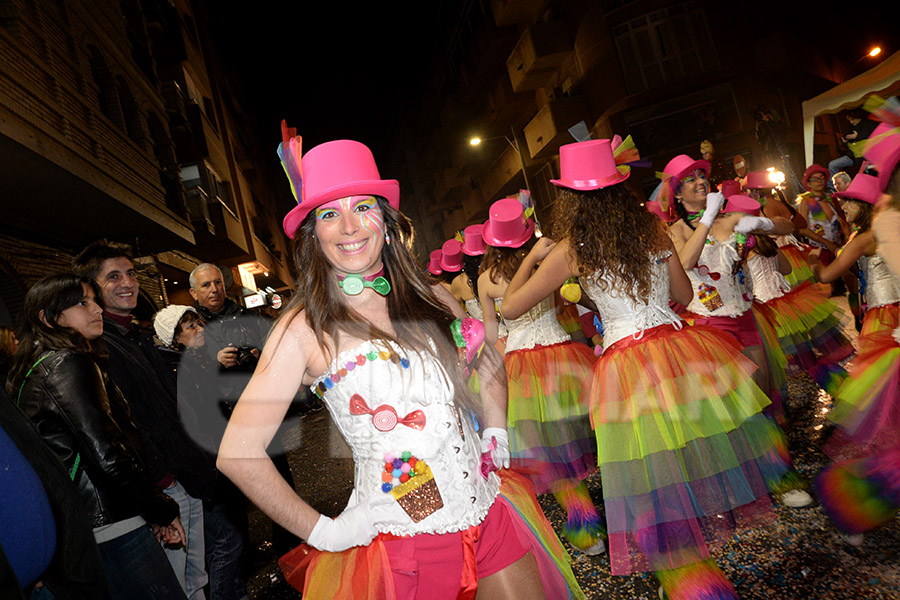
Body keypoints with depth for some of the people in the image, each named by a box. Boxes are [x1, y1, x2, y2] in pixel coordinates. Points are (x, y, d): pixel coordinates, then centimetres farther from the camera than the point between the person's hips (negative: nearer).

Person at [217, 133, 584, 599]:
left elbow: (488, 365, 19)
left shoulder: (431, 297, 1)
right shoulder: (303, 329, -12)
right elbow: (238, 455, -13)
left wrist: (496, 438, 8)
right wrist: (322, 533, -10)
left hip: (490, 515, 5)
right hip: (398, 539, -4)